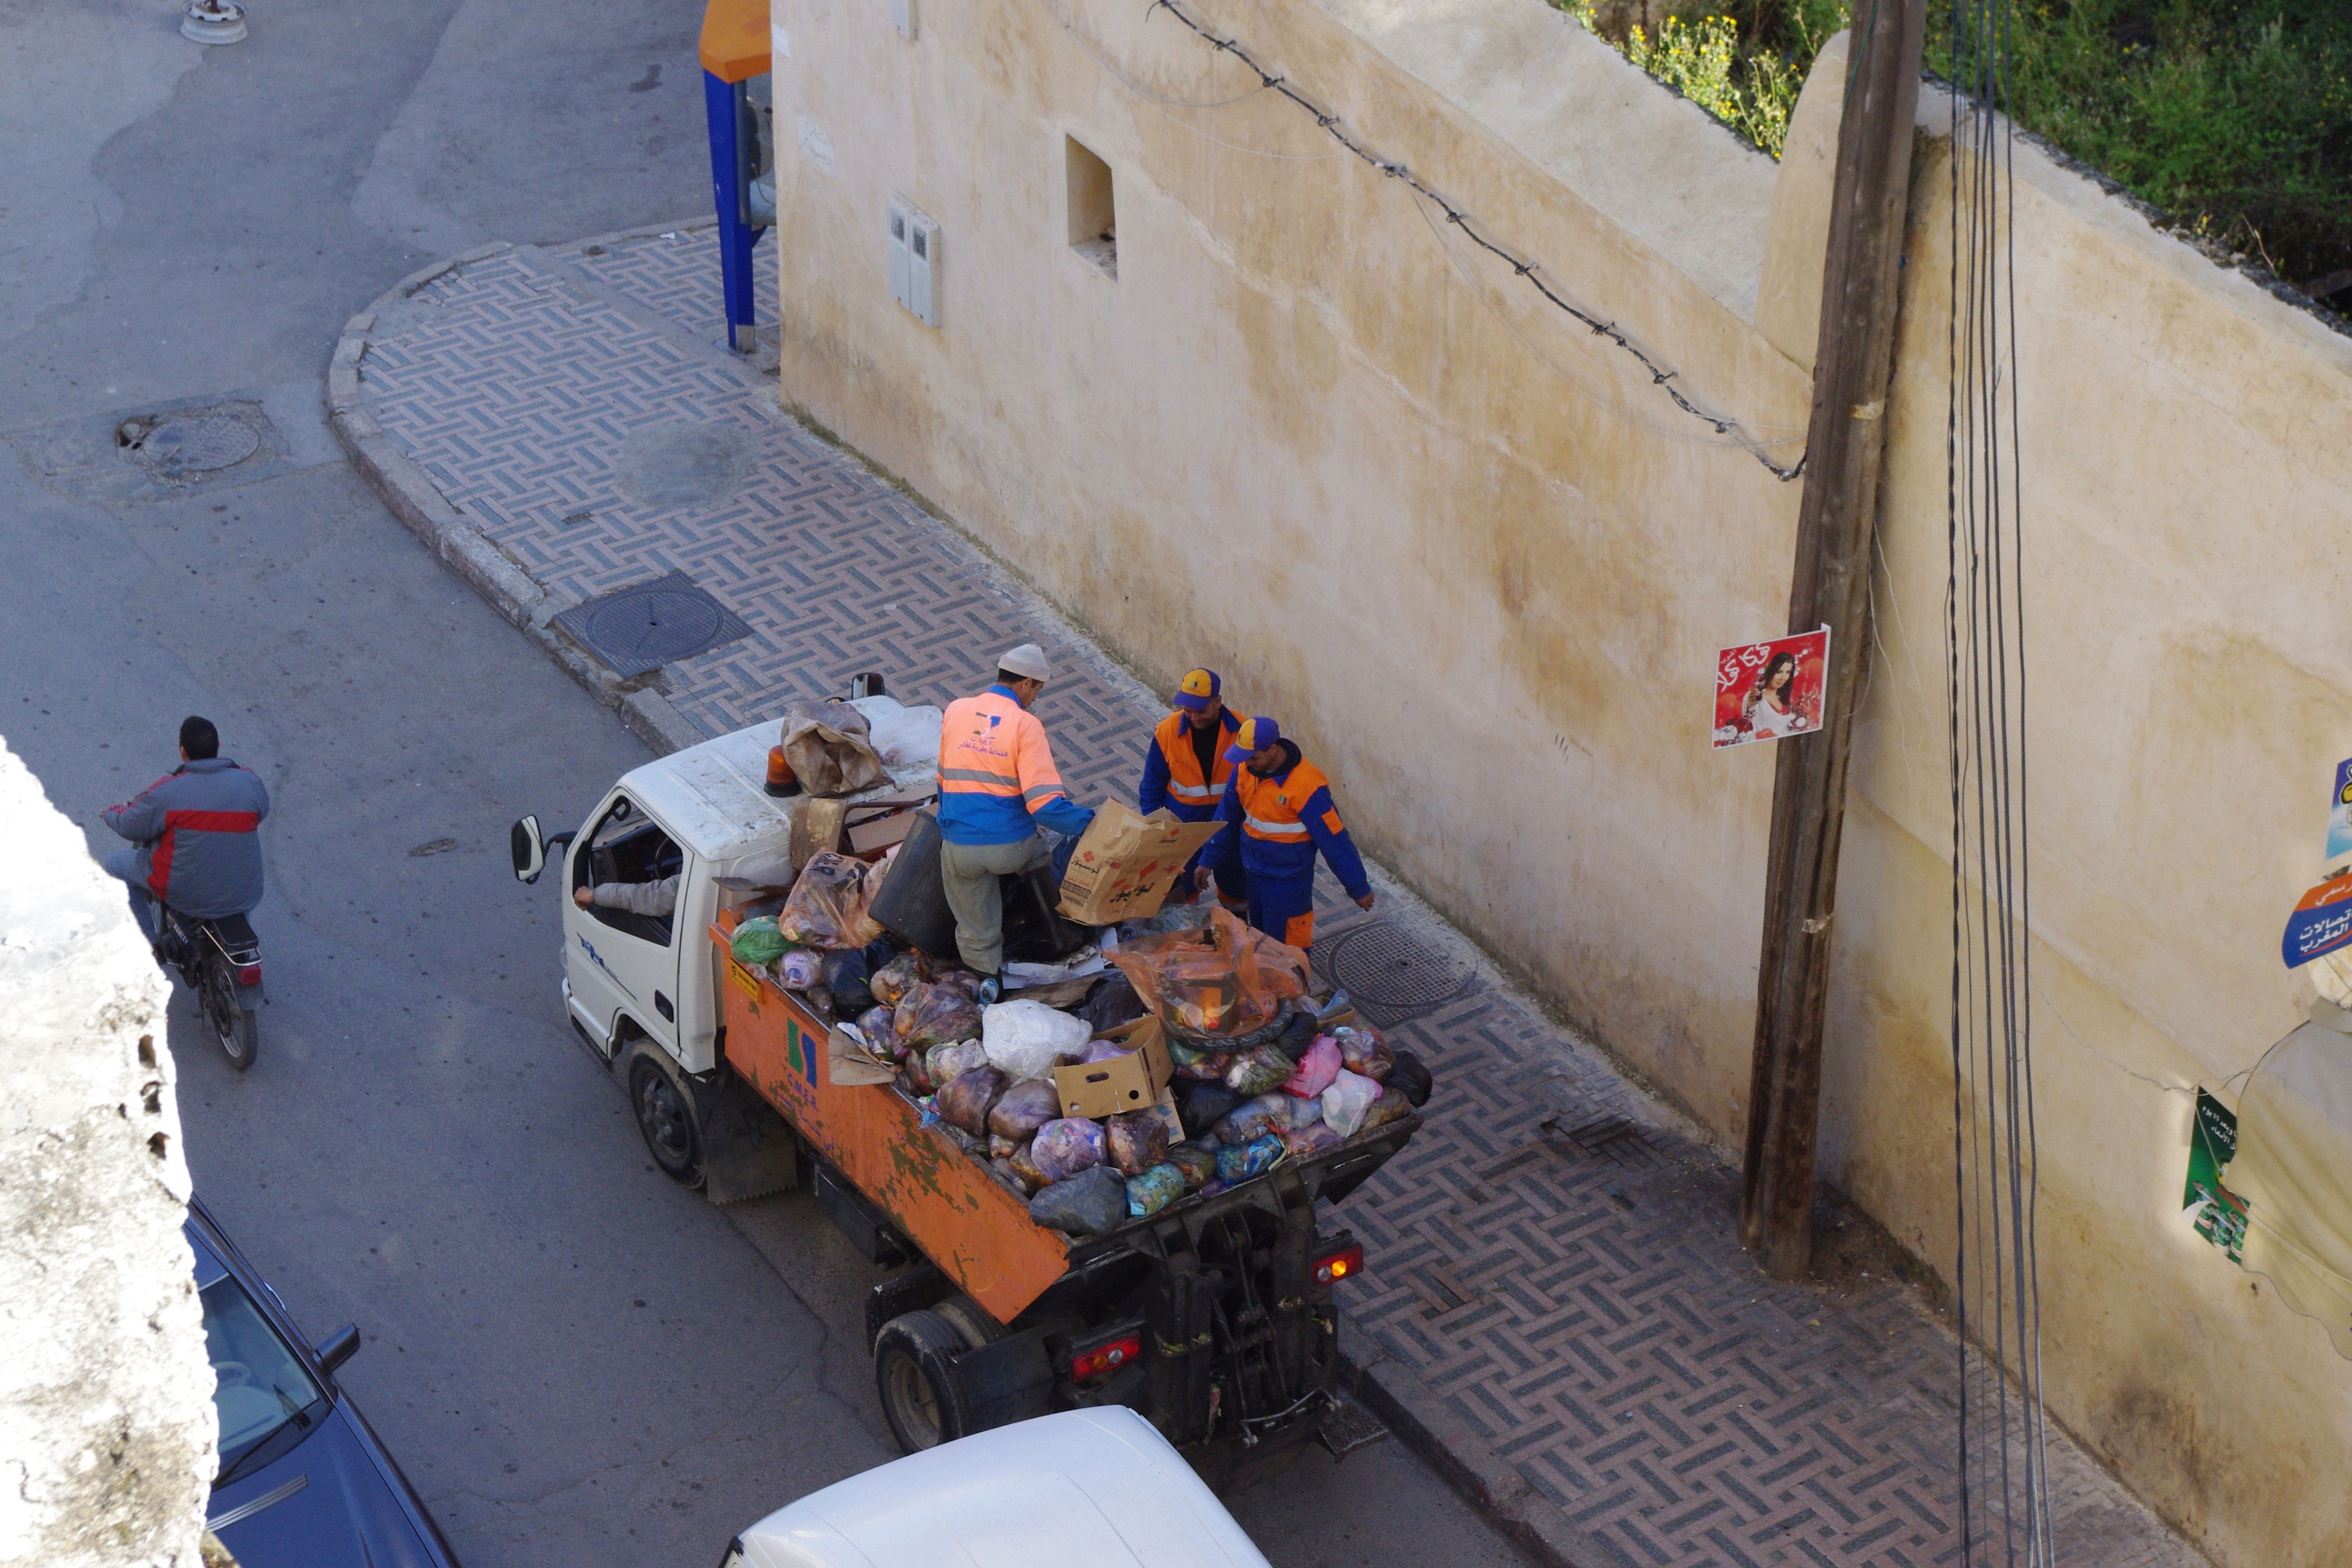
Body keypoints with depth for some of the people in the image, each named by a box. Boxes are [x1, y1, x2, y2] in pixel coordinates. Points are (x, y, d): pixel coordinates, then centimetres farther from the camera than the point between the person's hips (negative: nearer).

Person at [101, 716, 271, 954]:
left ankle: (149, 943, 27)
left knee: (115, 863, 22)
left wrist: (111, 813, 18)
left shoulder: (167, 791, -19)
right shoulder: (251, 783, -10)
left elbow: (129, 827, -6)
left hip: (184, 893, -3)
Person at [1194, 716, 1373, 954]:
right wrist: (1208, 859, 13)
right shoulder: (1246, 769, -9)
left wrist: (1359, 888, -14)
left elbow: (1335, 840, -21)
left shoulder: (1306, 785, -28)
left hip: (1288, 879, -6)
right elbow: (1226, 816, 7)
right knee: (1260, 936, 23)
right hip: (1254, 870, 6)